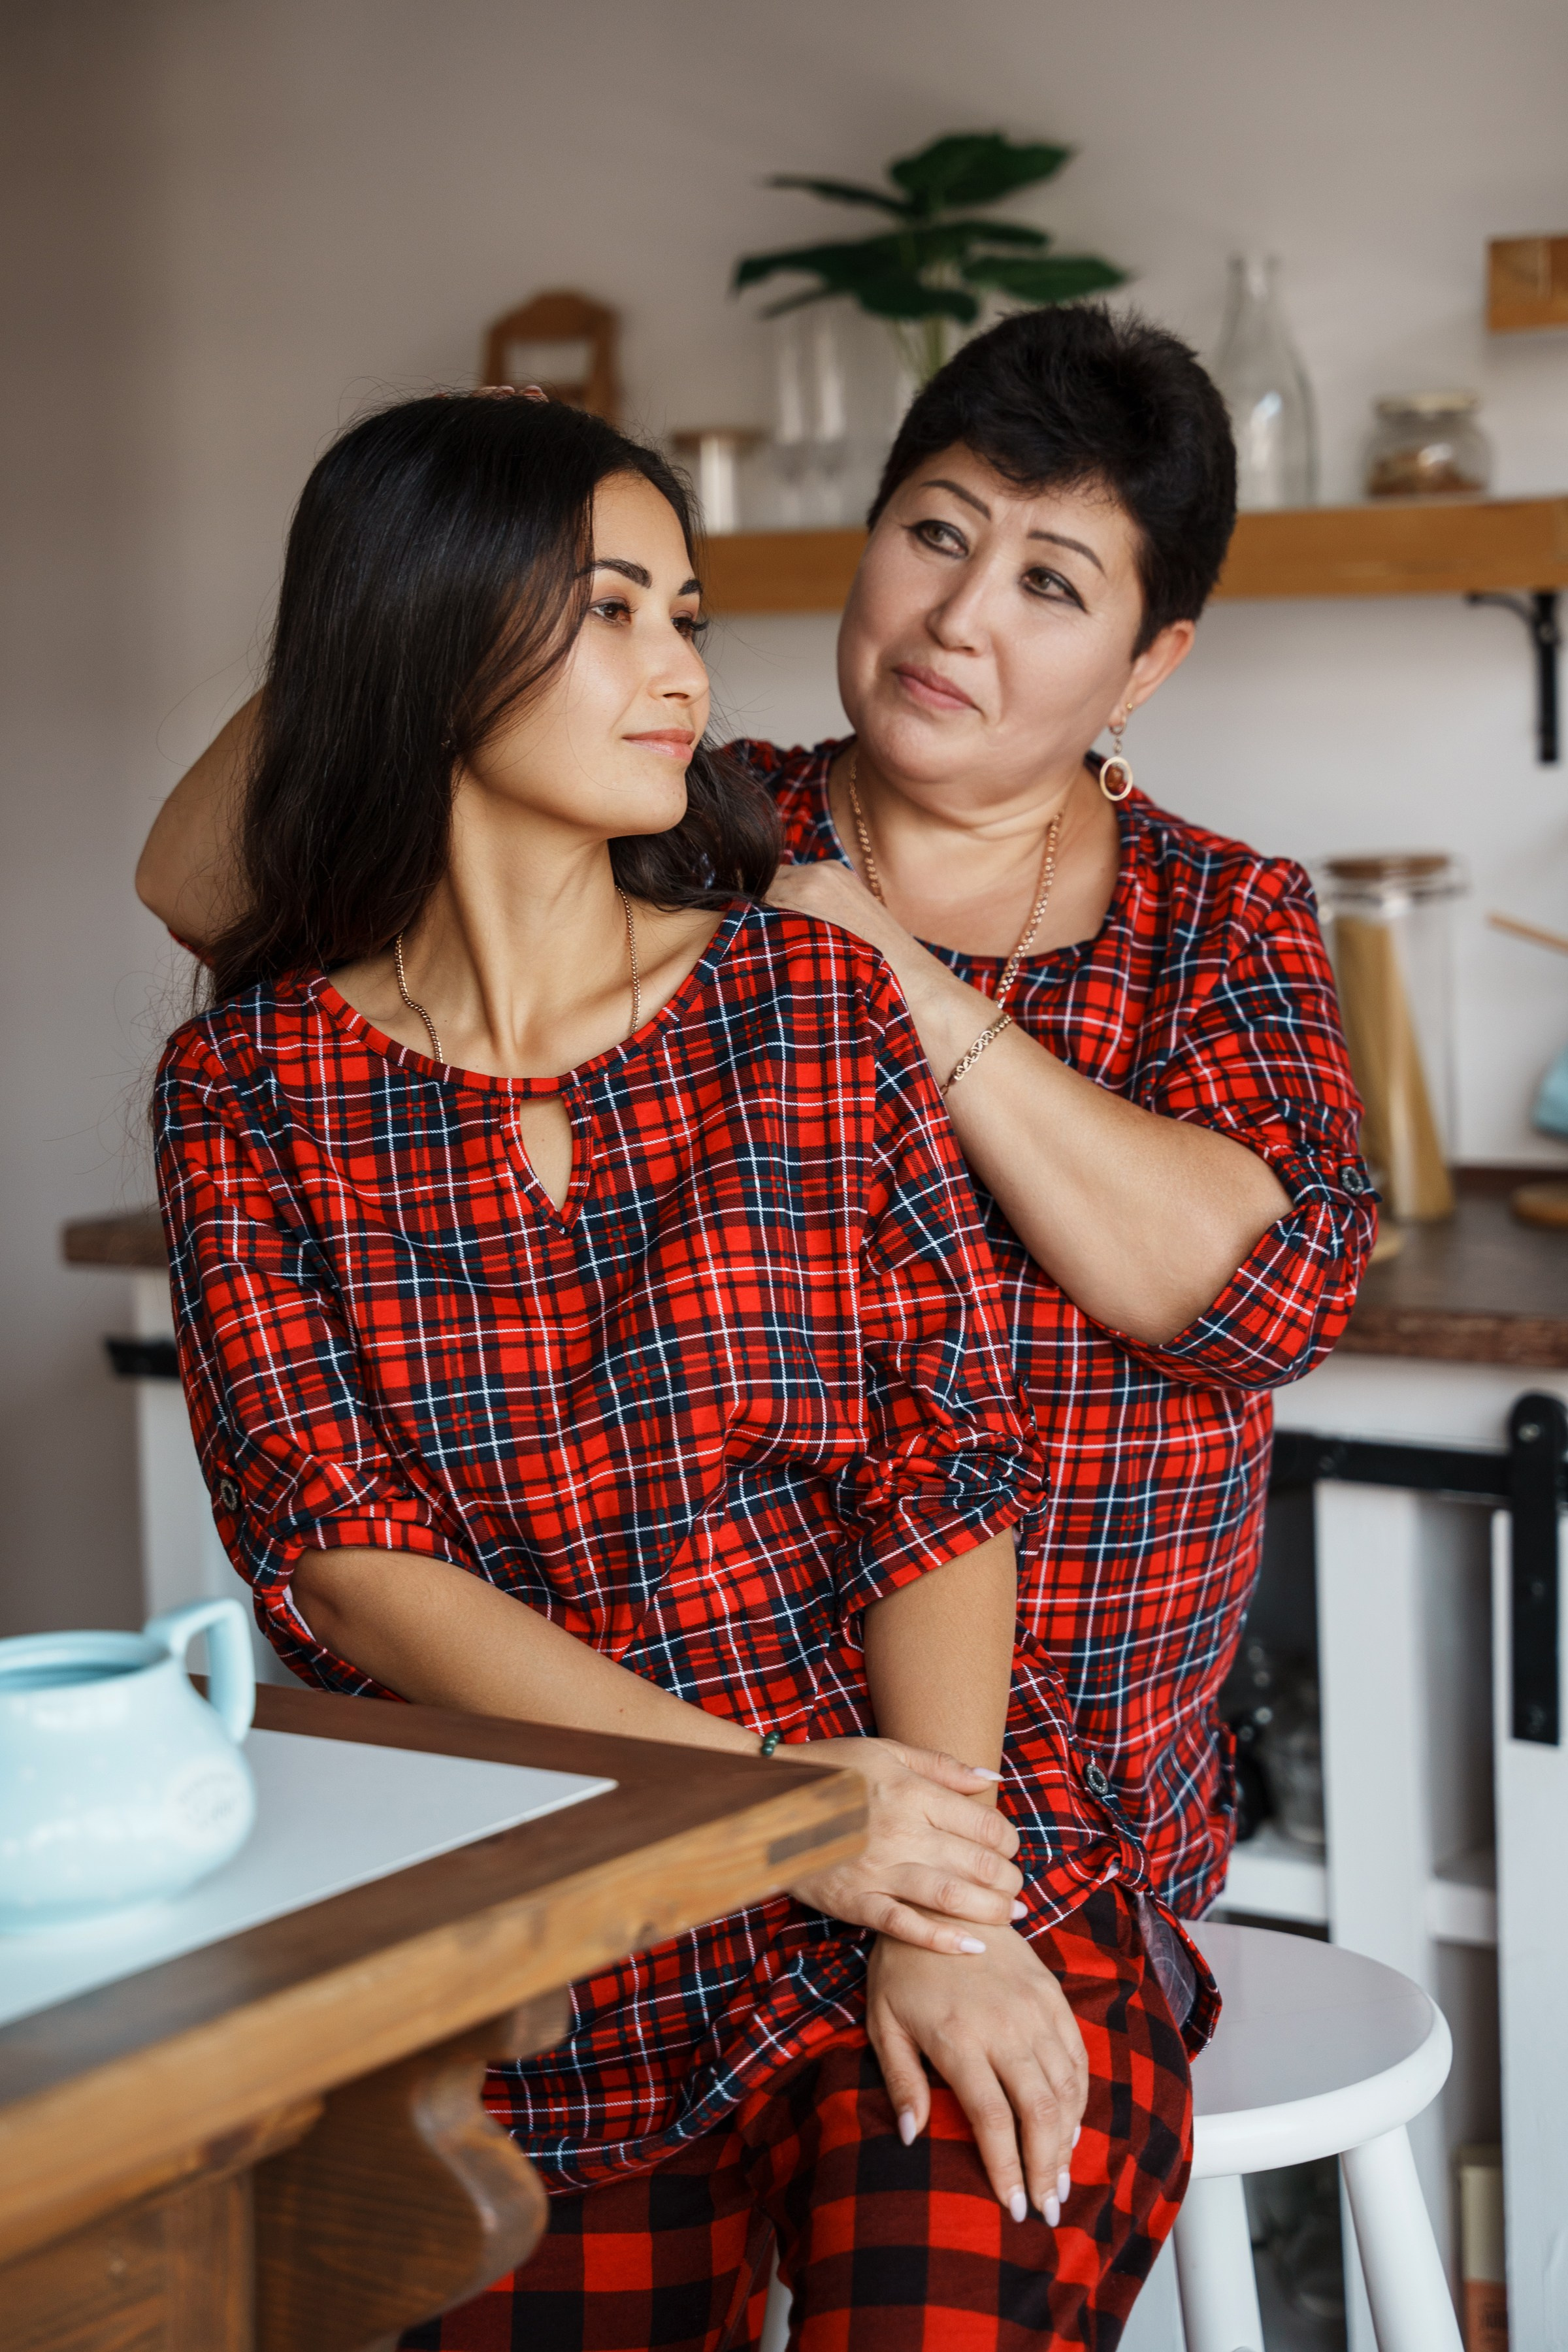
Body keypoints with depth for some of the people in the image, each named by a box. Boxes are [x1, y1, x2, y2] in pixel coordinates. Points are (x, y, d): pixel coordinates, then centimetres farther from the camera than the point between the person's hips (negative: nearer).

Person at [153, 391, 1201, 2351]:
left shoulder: (815, 998, 4)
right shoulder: (247, 1089, 2)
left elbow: (953, 1469, -1)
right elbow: (345, 1562, -6)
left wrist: (953, 1928, -16)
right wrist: (769, 1794, -18)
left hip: (953, 1882, 0)